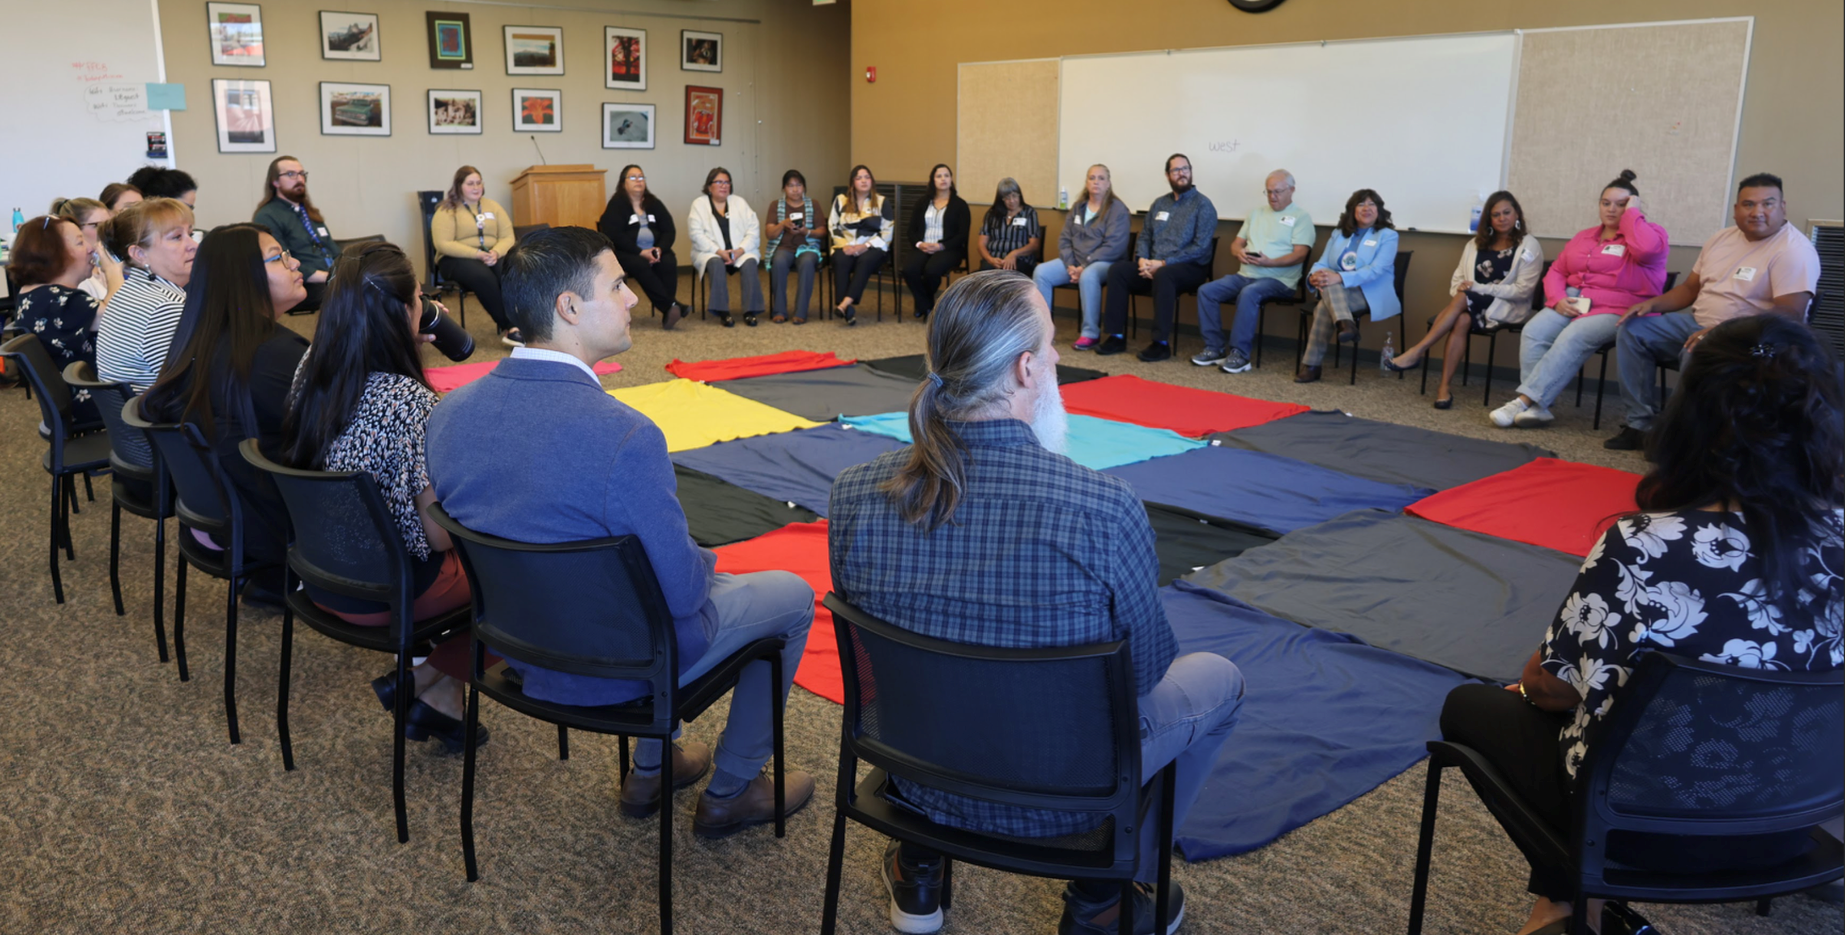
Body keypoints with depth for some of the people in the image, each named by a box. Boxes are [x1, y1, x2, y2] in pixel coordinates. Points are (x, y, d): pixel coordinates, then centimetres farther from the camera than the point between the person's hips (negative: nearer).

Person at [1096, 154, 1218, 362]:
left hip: (1191, 268, -6)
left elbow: (1200, 247, -13)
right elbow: (1144, 237, 17)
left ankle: (1161, 343, -33)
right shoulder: (1159, 203, 16)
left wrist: (1163, 263, -18)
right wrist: (1142, 260, -6)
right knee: (1117, 270, -16)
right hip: (1154, 267, 6)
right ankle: (1117, 336, -14)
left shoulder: (1202, 205, -4)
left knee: (1163, 275, -38)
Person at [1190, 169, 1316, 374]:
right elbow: (1236, 243, 20)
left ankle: (1239, 354, -32)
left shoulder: (1301, 217, 2)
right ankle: (1215, 348, -14)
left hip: (1277, 278, -6)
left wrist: (1269, 262, -24)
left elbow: (1299, 255, -9)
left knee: (1248, 294, -37)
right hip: (1245, 274, 6)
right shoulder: (1255, 213, 22)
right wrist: (1239, 252, -6)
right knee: (1206, 291, -15)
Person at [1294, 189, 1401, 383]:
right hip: (1335, 292, 4)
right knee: (1328, 282, -33)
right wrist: (1315, 276, -19)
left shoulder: (1387, 235, 0)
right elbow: (1322, 264, 8)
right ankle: (1345, 324, -45)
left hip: (1371, 294, -4)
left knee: (1324, 307, -31)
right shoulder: (1339, 233, 16)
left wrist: (1340, 278, -30)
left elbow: (1376, 270, -15)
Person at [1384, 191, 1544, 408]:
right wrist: (1460, 287, -11)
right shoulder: (1475, 244, 16)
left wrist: (1479, 288, -15)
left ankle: (1415, 352, -36)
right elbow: (1458, 278, 15)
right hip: (1471, 305, 3)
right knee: (1462, 319, -34)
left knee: (1463, 299, -33)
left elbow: (1523, 290, -8)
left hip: (1507, 309, -3)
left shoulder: (1529, 247, 1)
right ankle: (1445, 386, -40)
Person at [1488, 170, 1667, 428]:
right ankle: (1537, 406, -32)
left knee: (1572, 338, -33)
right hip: (1573, 303, 5)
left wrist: (1632, 212, -6)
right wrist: (1558, 299, -4)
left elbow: (1646, 249, -21)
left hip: (1615, 310, -5)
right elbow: (1556, 271, 19)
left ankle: (1524, 401, -39)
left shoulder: (1650, 232, 4)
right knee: (1533, 332, -24)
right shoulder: (1584, 237, 22)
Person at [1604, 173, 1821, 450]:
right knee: (1631, 330, -3)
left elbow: (1790, 315, -24)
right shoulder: (1722, 238, 9)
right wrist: (1652, 303, -2)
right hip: (1698, 324, 8)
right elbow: (1690, 288, 19)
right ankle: (1639, 423, -6)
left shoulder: (1794, 250, -15)